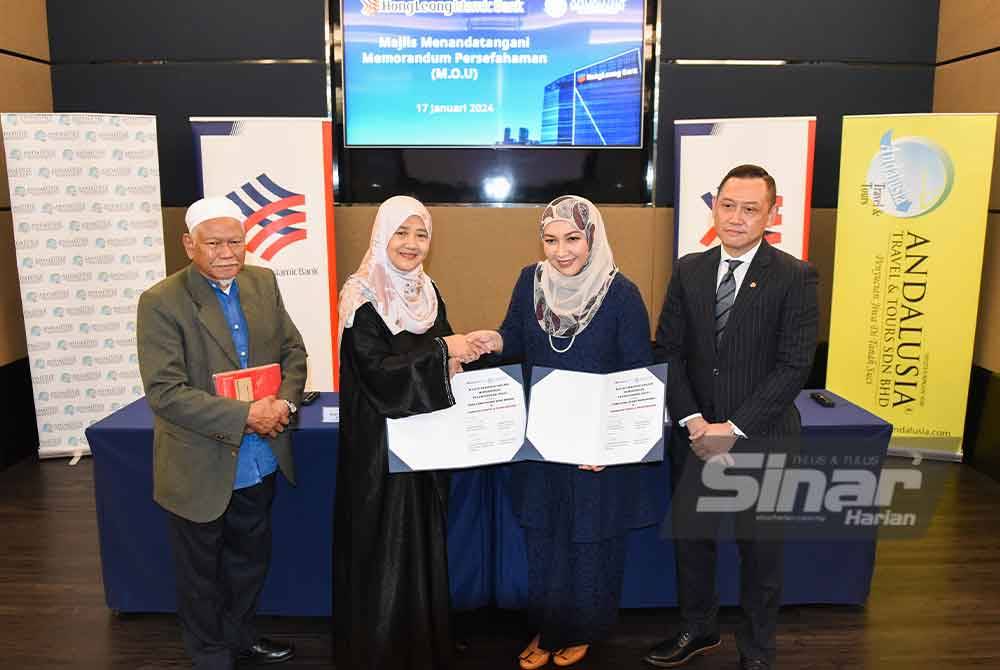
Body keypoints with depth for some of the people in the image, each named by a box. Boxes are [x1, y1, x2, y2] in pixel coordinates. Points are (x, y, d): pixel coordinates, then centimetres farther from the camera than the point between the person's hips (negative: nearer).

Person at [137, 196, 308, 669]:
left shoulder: (263, 283, 0)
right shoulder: (161, 303, -17)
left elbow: (293, 351, 5)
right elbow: (164, 393, -22)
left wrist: (284, 402, -14)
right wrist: (244, 416, -26)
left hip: (259, 462, 5)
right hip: (201, 468, -5)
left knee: (251, 559, 24)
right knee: (202, 575, 16)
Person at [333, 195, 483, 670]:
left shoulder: (428, 292, 7)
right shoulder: (362, 297, -13)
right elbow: (376, 370, -20)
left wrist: (455, 361, -9)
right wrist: (441, 352, -20)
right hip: (379, 441, -6)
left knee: (425, 542, 16)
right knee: (385, 549, 4)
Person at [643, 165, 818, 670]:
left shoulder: (795, 277, -8)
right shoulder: (688, 270, 2)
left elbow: (794, 365, -13)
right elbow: (667, 351, 1)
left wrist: (734, 428, -17)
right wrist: (693, 420, -10)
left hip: (762, 438, -3)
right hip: (696, 435, 3)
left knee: (760, 548, 12)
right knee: (689, 536, 14)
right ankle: (698, 629, 39)